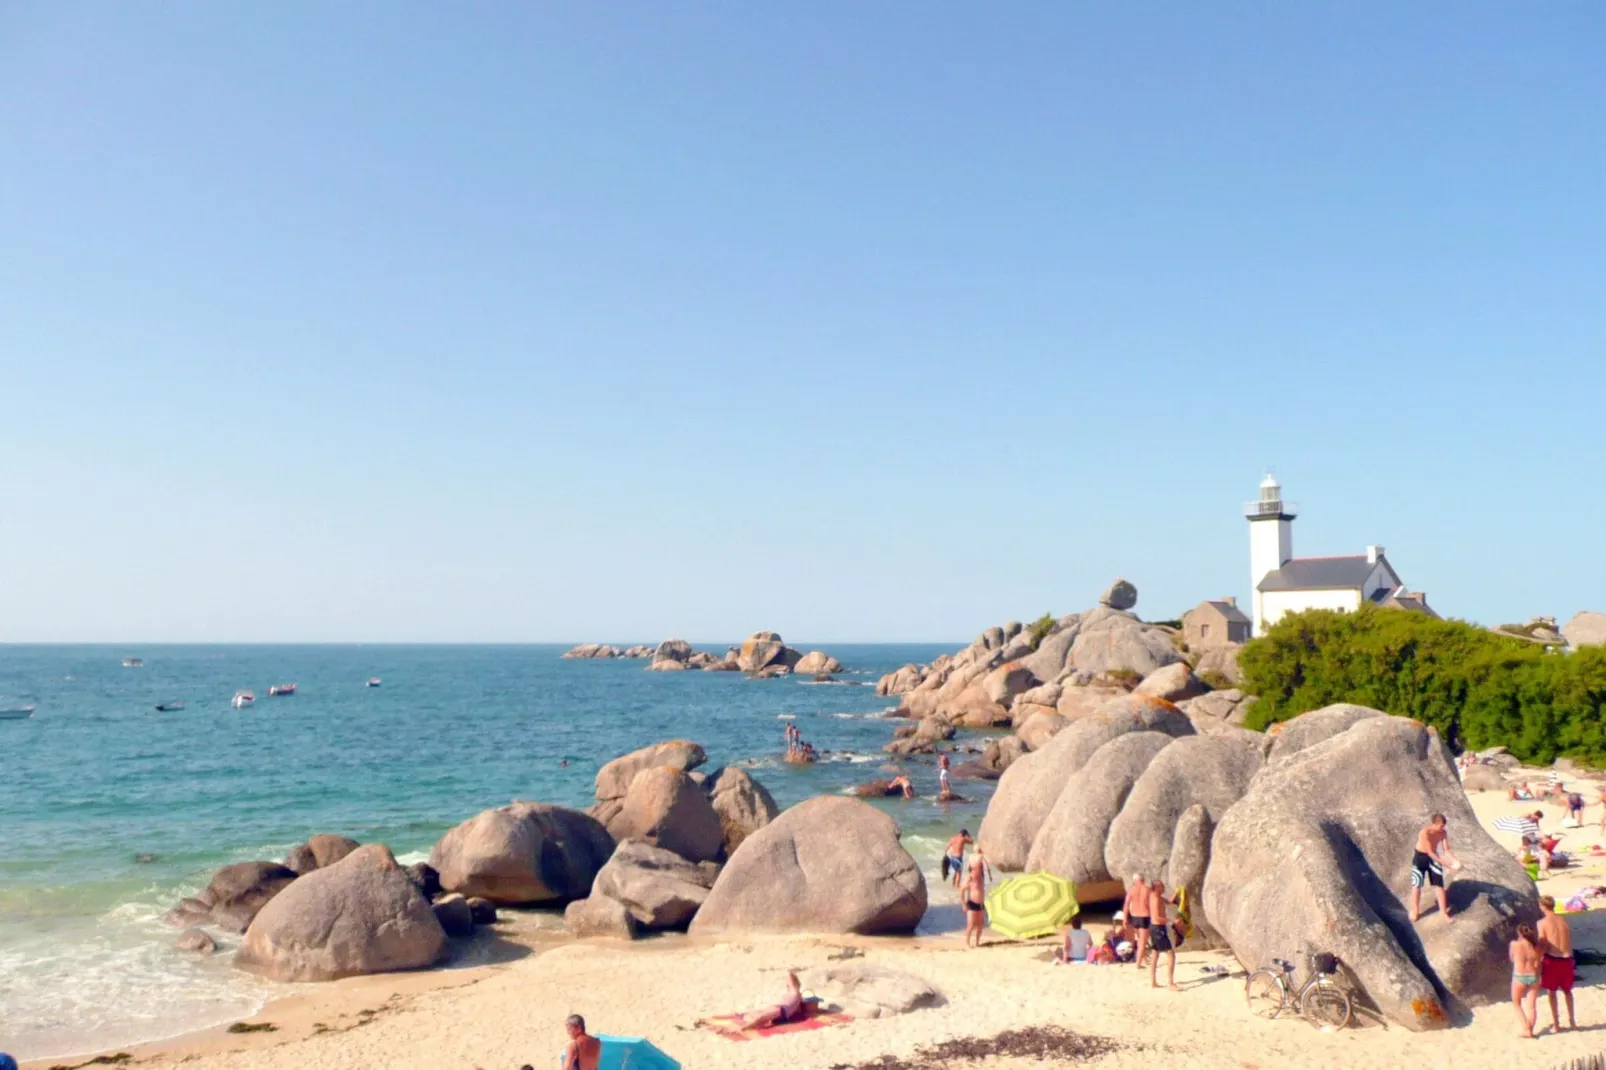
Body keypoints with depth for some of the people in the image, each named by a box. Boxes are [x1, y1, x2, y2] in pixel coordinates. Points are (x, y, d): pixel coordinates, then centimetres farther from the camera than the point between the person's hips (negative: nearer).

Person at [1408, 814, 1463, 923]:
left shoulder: (1443, 833, -16)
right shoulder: (1425, 833, -32)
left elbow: (1447, 849, -10)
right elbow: (1430, 852, -31)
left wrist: (1455, 860, -28)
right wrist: (1445, 864, -34)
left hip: (1433, 857, 4)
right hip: (1420, 857, -4)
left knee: (1439, 885, 3)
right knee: (1416, 885, 3)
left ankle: (1443, 911, 16)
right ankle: (1415, 911, 19)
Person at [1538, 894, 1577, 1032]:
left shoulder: (1542, 923, -8)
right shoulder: (1564, 920, 5)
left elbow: (1542, 946, -10)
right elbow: (1569, 942, 9)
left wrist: (1538, 962, -2)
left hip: (1552, 960, -4)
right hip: (1567, 959, 4)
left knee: (1551, 991, 10)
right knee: (1567, 990, 22)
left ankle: (1556, 1023, 13)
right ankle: (1572, 1020, 27)